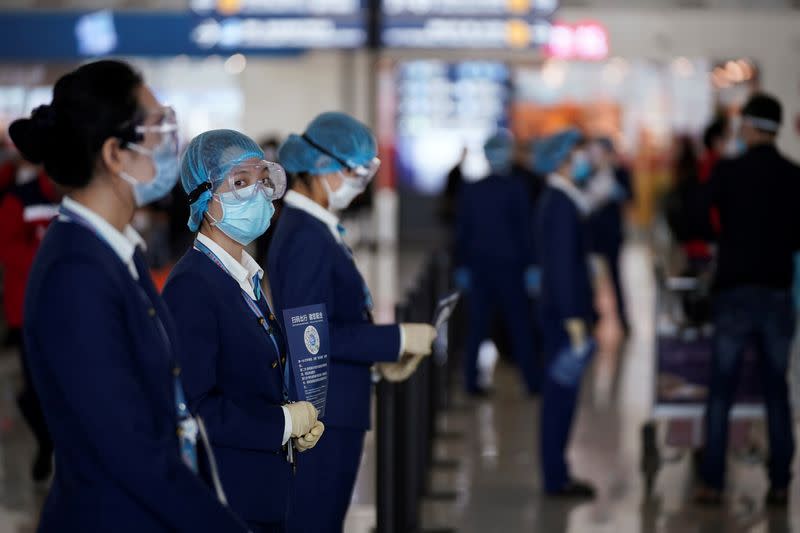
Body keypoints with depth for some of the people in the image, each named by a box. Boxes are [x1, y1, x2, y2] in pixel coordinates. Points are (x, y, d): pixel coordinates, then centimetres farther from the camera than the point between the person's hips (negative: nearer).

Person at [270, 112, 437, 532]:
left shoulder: (312, 227, 12)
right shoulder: (307, 238, -18)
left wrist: (382, 356, 7)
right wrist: (398, 339, -18)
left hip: (329, 408, 10)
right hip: (322, 414, -10)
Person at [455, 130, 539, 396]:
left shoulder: (471, 190, 2)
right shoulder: (516, 188, -9)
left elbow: (462, 231, 6)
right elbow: (525, 230, -9)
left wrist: (462, 266, 12)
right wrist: (530, 265, -5)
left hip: (479, 265, 4)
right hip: (508, 265, -3)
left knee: (477, 325, 7)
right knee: (519, 324, 4)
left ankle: (471, 381, 6)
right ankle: (532, 381, 7)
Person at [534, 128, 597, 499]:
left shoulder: (556, 201, 14)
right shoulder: (561, 205, -17)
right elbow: (562, 264, -21)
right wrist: (575, 320, -22)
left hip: (561, 310, 10)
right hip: (564, 311, -10)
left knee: (559, 395, 14)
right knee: (561, 394, -5)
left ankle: (556, 472, 20)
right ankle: (557, 479, 0)